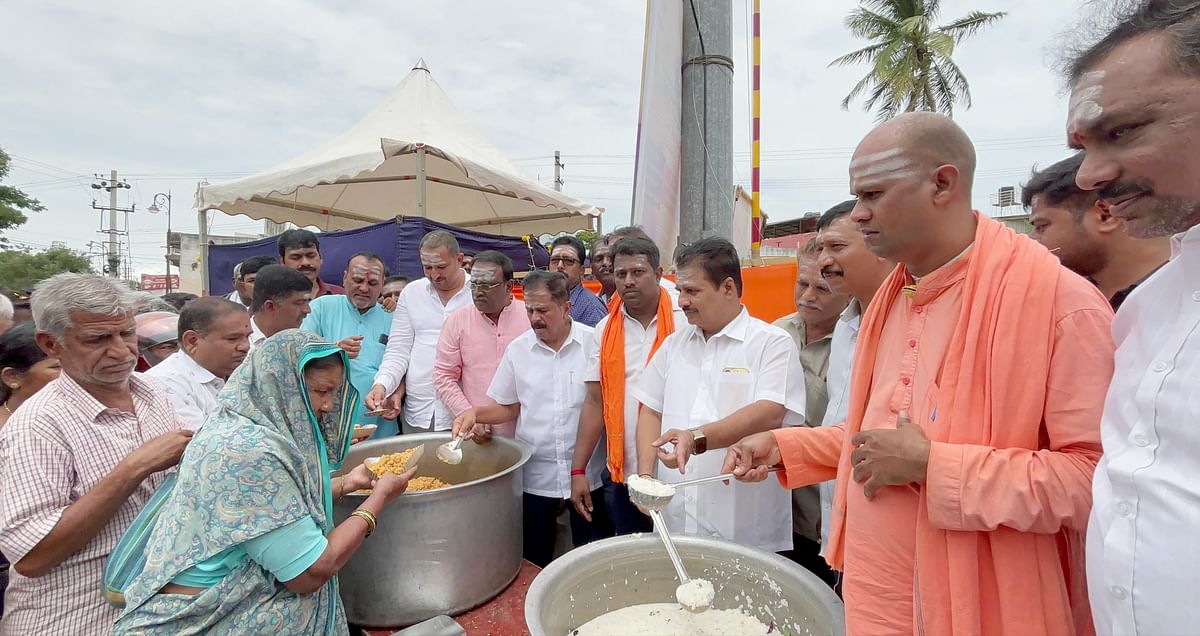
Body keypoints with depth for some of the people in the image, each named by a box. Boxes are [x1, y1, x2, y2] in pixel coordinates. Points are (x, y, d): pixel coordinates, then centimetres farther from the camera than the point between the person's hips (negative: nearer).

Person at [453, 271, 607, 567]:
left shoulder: (594, 342, -8)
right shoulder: (517, 349, 0)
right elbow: (508, 408, 10)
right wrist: (476, 412, -9)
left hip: (588, 474, -2)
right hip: (535, 476, 2)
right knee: (534, 562, 16)